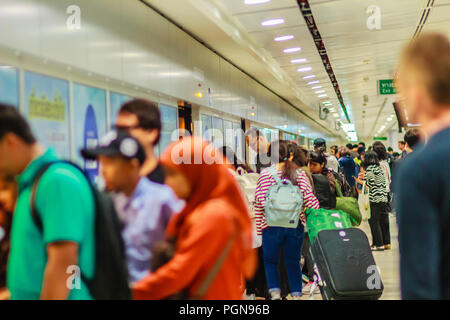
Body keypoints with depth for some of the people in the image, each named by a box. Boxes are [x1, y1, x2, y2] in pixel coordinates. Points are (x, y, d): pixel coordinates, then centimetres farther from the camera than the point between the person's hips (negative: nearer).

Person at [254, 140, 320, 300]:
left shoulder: (265, 174, -6)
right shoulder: (300, 174, 0)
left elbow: (259, 203, -7)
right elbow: (310, 199, -3)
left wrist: (259, 227, 0)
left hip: (272, 226, -2)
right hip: (295, 225, 2)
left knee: (270, 261, 14)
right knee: (293, 262, 15)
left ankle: (275, 292, 1)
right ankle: (296, 294, 15)